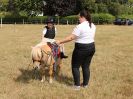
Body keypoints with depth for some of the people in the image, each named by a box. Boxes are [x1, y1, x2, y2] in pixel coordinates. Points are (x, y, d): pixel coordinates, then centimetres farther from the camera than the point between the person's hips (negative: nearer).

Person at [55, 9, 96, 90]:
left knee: (75, 66, 6)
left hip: (81, 49, -8)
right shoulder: (93, 26, 6)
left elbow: (71, 38, -18)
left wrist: (60, 42, -12)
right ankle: (85, 84, 22)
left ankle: (77, 85, 9)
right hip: (91, 47, 8)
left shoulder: (80, 27, -18)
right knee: (86, 66, 15)